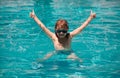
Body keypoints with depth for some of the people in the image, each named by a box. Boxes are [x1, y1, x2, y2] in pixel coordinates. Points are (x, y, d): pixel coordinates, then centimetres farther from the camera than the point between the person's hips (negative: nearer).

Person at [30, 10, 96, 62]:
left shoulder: (69, 36, -9)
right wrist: (34, 17, -4)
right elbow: (43, 27, -5)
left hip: (68, 53, -1)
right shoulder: (54, 37, -8)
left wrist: (90, 17, -9)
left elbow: (81, 27, -8)